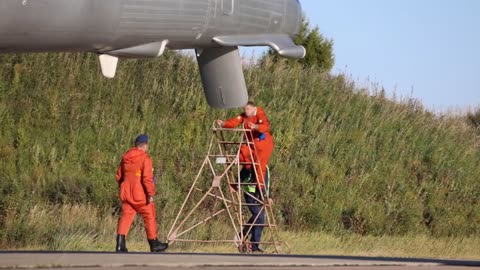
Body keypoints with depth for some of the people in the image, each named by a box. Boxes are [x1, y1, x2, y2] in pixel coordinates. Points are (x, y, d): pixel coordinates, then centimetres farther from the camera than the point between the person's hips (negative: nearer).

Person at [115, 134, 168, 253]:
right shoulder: (145, 158, -11)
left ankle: (120, 243, -13)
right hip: (140, 194, -5)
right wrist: (151, 193, -20)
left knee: (125, 217, 2)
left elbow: (119, 176, 18)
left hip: (126, 193, 5)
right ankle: (154, 244, 18)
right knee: (150, 217, 9)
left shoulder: (125, 158, 10)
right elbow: (147, 177, -20)